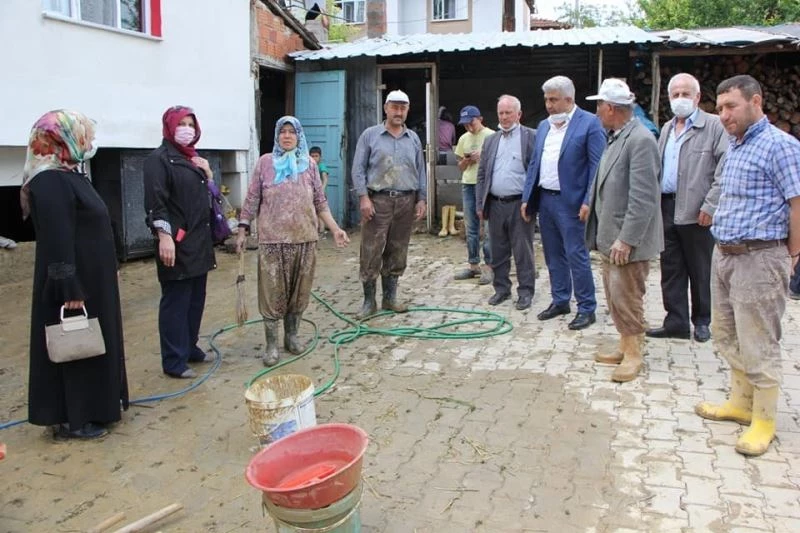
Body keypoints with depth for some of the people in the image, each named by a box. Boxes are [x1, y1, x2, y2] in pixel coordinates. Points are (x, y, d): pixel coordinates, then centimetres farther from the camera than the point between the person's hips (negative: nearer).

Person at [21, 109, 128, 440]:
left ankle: (89, 409, 29)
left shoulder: (69, 175, 12)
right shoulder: (50, 182, -20)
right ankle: (69, 419, 12)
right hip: (75, 282, -10)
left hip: (91, 279, 10)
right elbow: (56, 240, -25)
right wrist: (70, 289, -26)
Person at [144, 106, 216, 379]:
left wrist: (208, 175, 7)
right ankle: (174, 361, 4)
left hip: (199, 241, 9)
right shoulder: (159, 158, -8)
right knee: (175, 302, -3)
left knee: (196, 299, 15)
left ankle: (189, 347, 28)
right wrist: (164, 236, -25)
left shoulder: (193, 159, 17)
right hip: (177, 243, -8)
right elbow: (155, 202, -17)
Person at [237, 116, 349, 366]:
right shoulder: (265, 162, 1)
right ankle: (271, 345, 7)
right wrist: (242, 230, -2)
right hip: (272, 238, -2)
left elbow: (320, 202, 8)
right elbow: (252, 200, 2)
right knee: (272, 292, 0)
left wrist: (335, 229, 1)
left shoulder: (309, 164, 6)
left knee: (299, 290, 10)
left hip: (305, 237, 3)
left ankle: (292, 336, 25)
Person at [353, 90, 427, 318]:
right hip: (377, 200, -3)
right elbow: (358, 169, -2)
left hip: (406, 201, 4)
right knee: (371, 252, -4)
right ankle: (369, 301, 5)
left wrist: (422, 199, 6)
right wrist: (363, 197, -11)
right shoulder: (370, 135, 2)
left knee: (397, 253, 8)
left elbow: (421, 171, 15)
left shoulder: (414, 139, 13)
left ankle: (390, 297, 18)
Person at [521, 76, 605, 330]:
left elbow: (597, 166, -11)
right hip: (545, 199, 7)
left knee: (576, 256, -3)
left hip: (570, 202, -7)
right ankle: (559, 301, 27)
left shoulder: (589, 123, -7)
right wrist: (527, 198, 11)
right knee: (553, 255, 14)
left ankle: (586, 309, 7)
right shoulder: (543, 126, 13)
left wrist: (588, 202, -17)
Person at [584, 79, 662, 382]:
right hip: (610, 236, 9)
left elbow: (643, 198, -21)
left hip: (628, 240, -9)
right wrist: (606, 235, 15)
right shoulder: (614, 138, 11)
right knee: (614, 297, 16)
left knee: (626, 298, 0)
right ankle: (625, 347, 29)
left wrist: (626, 239, -21)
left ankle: (633, 355, 15)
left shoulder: (640, 140, -17)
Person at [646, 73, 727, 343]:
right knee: (671, 269, 9)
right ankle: (676, 321, 17)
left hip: (696, 212, -6)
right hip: (666, 208, 6)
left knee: (700, 270, 6)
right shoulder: (667, 129, 16)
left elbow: (726, 170, -12)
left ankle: (702, 321, 21)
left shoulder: (714, 126, -5)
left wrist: (711, 206, -16)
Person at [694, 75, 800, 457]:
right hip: (723, 254, 9)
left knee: (758, 346, 0)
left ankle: (763, 421, 14)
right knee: (727, 336, 17)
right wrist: (723, 244, 14)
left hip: (759, 258, -9)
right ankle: (741, 402, 33)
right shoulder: (734, 146, 14)